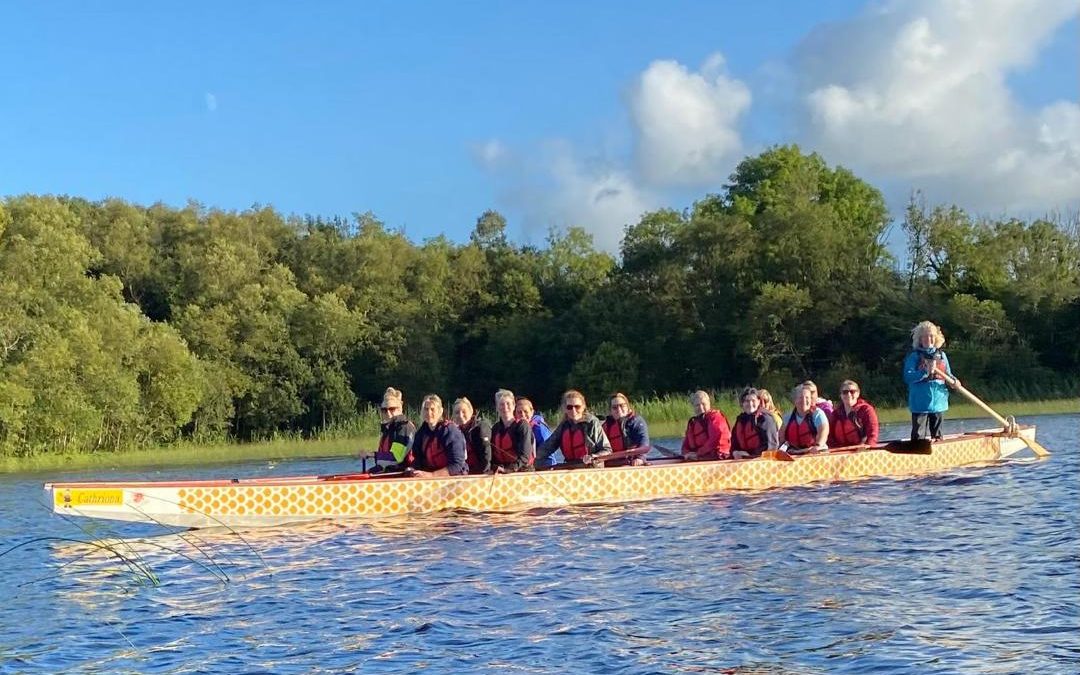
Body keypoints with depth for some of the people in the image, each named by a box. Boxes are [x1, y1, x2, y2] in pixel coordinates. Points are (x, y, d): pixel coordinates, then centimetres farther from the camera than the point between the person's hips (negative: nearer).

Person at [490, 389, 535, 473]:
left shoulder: (523, 426, -3)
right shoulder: (495, 428, 14)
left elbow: (524, 456, -11)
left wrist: (509, 469, -22)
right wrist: (494, 468, -2)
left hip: (523, 471, -4)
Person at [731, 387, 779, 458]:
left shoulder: (765, 418, -3)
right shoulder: (740, 418, 16)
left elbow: (770, 445, -9)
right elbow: (734, 440, 21)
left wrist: (750, 454, -14)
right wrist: (735, 452, 1)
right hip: (742, 460, 5)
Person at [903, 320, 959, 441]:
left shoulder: (941, 355, 12)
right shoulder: (914, 356, -4)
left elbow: (948, 374, 18)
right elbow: (908, 377, -14)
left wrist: (954, 381, -4)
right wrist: (926, 372, -25)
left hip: (938, 402, 5)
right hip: (920, 403, -5)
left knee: (937, 434, 14)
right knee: (919, 435, -5)